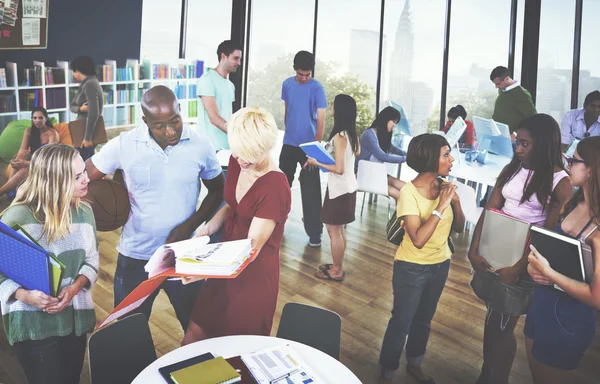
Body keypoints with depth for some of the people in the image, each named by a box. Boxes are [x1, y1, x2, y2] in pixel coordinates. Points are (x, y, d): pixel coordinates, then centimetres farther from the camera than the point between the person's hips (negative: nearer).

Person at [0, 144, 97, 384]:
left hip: (75, 318, 5)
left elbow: (91, 260, 5)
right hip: (32, 323, -5)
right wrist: (26, 295, -26)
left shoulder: (84, 211, 3)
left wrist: (74, 288, -12)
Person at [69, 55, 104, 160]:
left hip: (88, 133, -10)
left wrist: (87, 137, -26)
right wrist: (80, 109, -11)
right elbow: (72, 106, 14)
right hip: (84, 130, 10)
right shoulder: (85, 84, 14)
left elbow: (93, 113, -26)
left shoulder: (90, 85, -18)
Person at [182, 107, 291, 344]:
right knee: (194, 335, 16)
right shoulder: (237, 161, -5)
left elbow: (252, 247, -24)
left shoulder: (276, 188, -26)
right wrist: (208, 228, -7)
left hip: (255, 273, -6)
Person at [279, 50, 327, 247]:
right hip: (289, 143, 4)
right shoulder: (287, 84, 3)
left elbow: (321, 120, -16)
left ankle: (314, 232, 4)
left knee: (311, 190, -3)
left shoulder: (317, 88, -11)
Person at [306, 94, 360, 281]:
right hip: (348, 187, 9)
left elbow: (339, 168, -24)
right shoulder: (352, 134, 4)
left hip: (339, 189, -9)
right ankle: (338, 265, 29)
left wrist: (317, 163, -14)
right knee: (339, 229, 18)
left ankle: (337, 271, 12)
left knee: (333, 230, 2)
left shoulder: (339, 137, -22)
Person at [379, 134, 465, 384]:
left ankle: (414, 364, 45)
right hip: (412, 268, -6)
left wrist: (455, 201, -16)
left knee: (424, 319, 23)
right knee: (401, 323, 7)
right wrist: (440, 207, -30)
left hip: (440, 265, 6)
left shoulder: (445, 187, -7)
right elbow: (418, 239, -31)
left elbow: (459, 228, 0)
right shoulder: (409, 193, -23)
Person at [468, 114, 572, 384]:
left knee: (502, 326, 7)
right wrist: (474, 249, -10)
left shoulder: (560, 182, -12)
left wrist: (517, 267, -20)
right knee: (492, 319, 17)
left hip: (522, 262, -5)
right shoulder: (511, 169, 4)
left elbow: (549, 233, -15)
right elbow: (489, 211, 0)